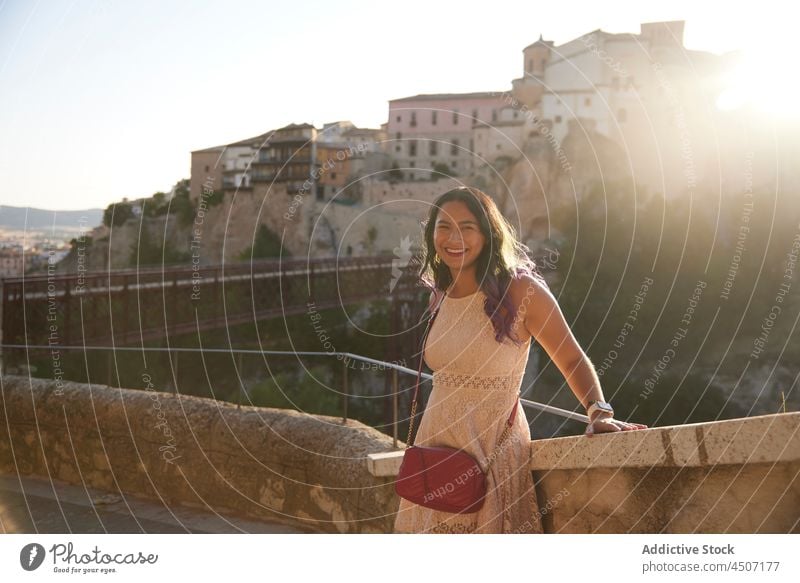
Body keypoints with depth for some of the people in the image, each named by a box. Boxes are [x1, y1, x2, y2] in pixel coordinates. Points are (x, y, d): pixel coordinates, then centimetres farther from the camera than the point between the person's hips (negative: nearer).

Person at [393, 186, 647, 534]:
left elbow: (572, 360, -6)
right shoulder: (440, 297, 6)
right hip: (436, 448, 5)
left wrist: (599, 413, -21)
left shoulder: (520, 290, -12)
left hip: (494, 453, -5)